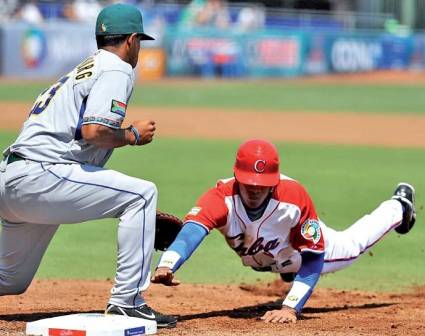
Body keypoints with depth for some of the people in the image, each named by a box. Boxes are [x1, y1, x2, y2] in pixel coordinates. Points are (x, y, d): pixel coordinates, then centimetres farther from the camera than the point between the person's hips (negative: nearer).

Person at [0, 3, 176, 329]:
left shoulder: (82, 69, 25)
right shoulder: (116, 70, -3)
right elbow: (94, 130, -19)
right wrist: (133, 135, -1)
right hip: (40, 174, -10)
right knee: (141, 193, -9)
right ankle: (126, 301, -13)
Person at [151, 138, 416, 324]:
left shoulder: (295, 197, -43)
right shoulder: (222, 197, -45)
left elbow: (313, 258, -35)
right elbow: (192, 230, -64)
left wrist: (291, 307, -46)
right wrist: (166, 267, -83)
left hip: (306, 245, -1)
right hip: (263, 259, 1)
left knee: (352, 245, 28)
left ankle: (399, 208, 55)